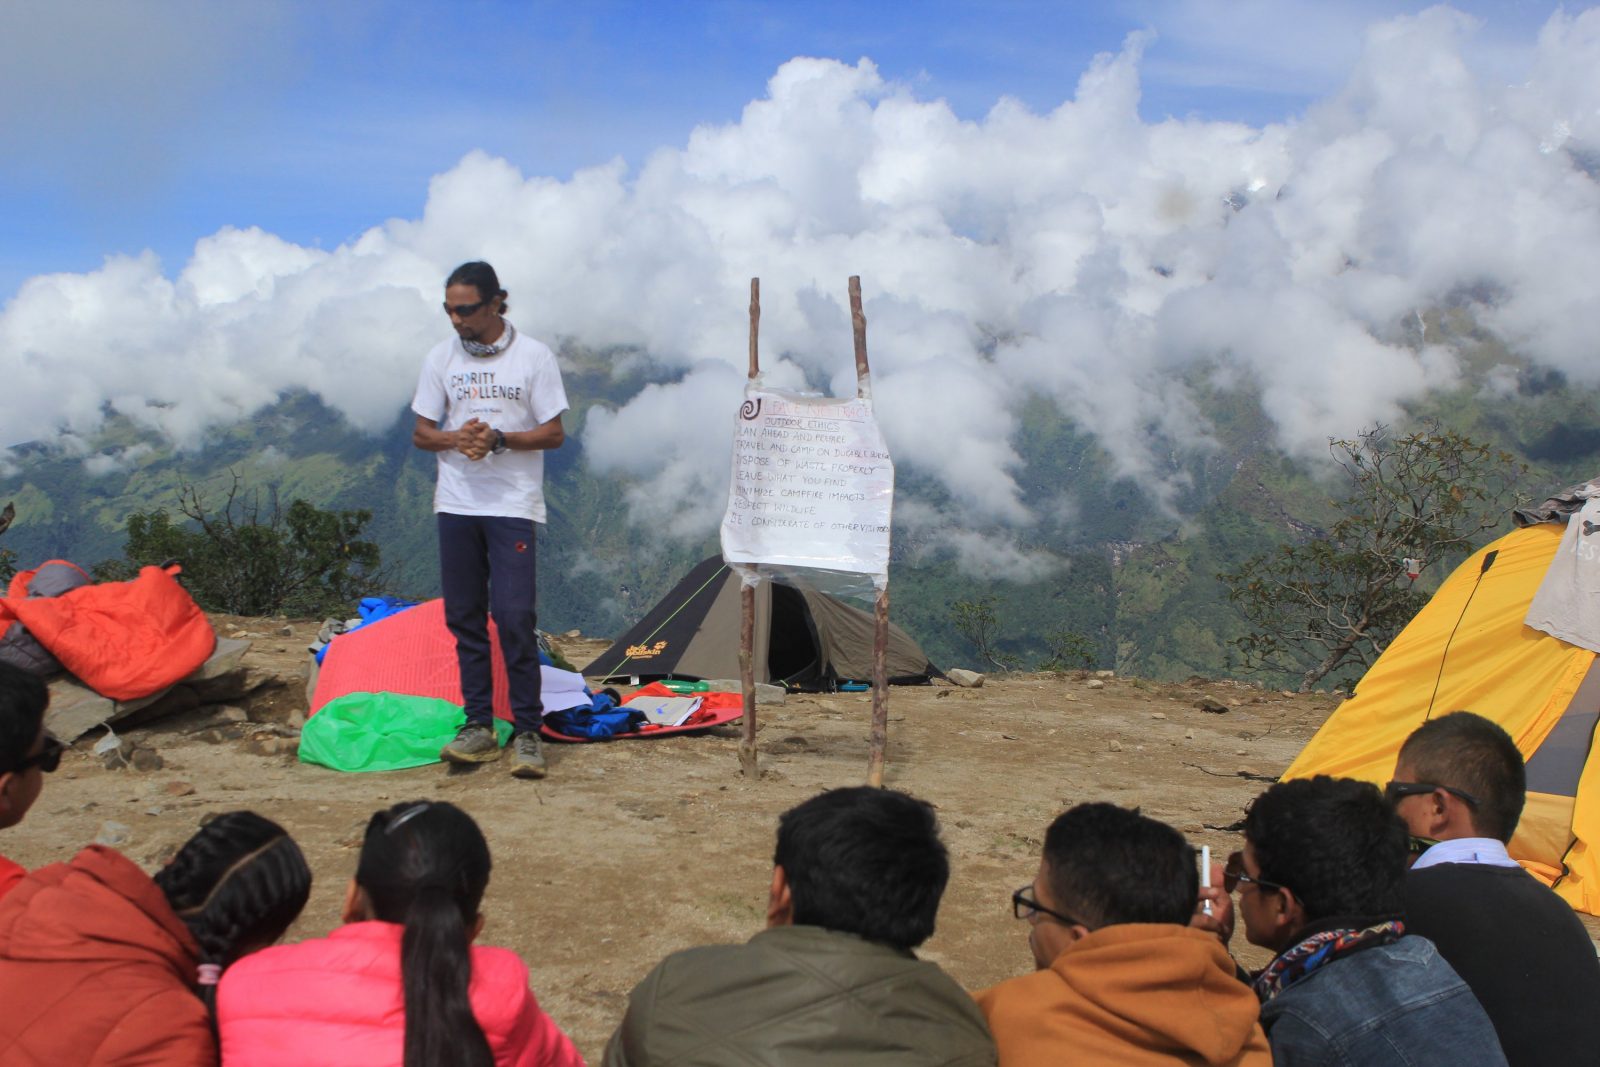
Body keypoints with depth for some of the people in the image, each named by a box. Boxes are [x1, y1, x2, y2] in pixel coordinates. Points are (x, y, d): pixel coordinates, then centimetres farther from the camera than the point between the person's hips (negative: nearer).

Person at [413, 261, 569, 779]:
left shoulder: (533, 357, -2)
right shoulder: (441, 357, 7)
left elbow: (554, 433, -2)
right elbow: (421, 433, 10)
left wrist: (499, 439, -17)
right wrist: (454, 438, -12)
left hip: (513, 504, -4)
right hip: (457, 503, 4)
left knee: (514, 616, -11)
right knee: (464, 616, 6)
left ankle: (527, 731, -2)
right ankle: (479, 725, 15)